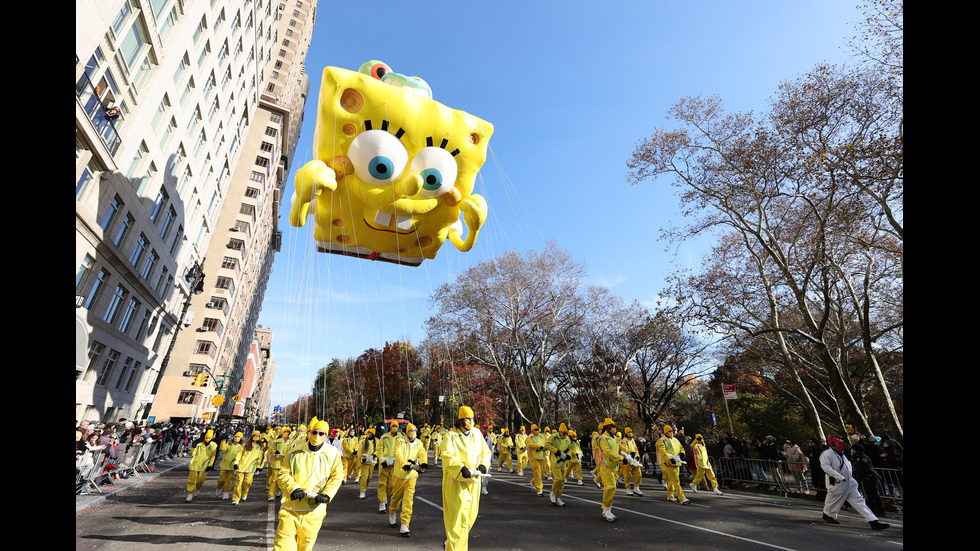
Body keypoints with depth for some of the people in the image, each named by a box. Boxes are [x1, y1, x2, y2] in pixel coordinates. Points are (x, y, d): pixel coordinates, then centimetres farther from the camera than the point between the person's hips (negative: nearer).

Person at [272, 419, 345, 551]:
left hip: (315, 508, 1)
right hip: (291, 506, 0)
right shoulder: (294, 453, -2)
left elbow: (337, 475, 0)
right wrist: (293, 488, -16)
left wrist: (327, 494, -15)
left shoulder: (333, 453, -2)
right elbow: (282, 474, 1)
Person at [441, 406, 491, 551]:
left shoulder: (477, 433, 6)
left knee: (471, 513, 16)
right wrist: (461, 468, -31)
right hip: (456, 481, -6)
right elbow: (447, 457, -19)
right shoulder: (451, 435, -10)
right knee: (459, 514, -10)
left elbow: (485, 452, 12)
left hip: (473, 480, 6)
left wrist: (483, 464, -7)